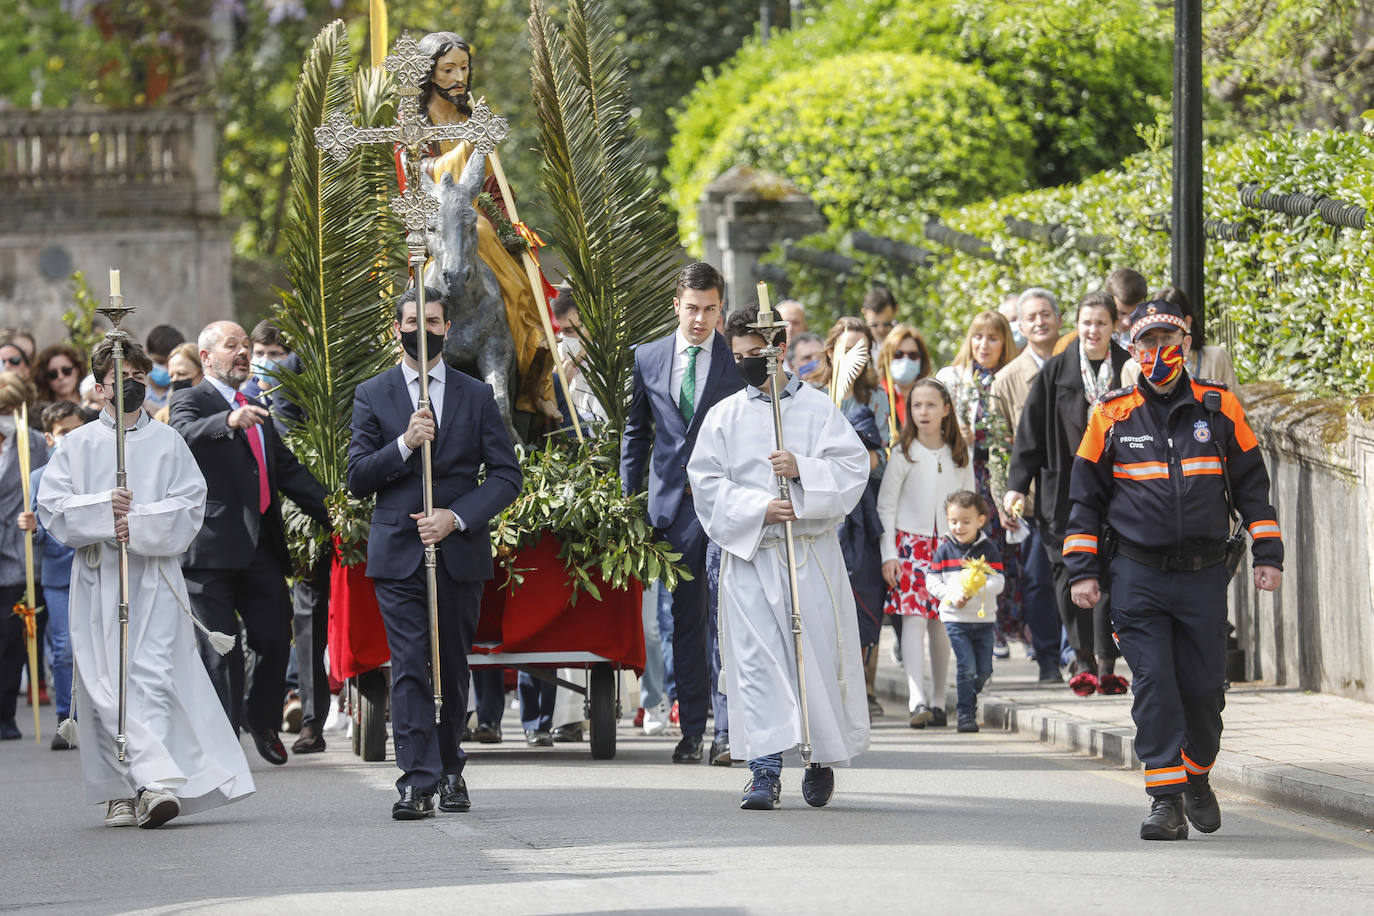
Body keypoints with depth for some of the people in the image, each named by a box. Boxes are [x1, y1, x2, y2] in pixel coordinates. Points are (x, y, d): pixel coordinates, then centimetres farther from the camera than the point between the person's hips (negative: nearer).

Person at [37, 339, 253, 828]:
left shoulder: (168, 443, 11)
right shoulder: (78, 444, 12)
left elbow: (189, 508, 1)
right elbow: (52, 508, 2)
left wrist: (139, 524, -14)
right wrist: (103, 509, -14)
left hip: (156, 573, -1)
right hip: (98, 578, 1)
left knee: (153, 678, -12)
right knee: (106, 685, -8)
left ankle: (151, 786, -18)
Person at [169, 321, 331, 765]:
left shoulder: (256, 411, 23)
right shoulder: (190, 401, 0)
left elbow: (290, 472, 23)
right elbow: (186, 433, -23)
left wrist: (335, 514, 13)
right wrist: (229, 421, -43)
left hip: (262, 546, 6)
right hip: (214, 544, -6)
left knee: (275, 639, 6)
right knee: (220, 650, -4)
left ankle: (262, 720, 28)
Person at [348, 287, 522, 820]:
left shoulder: (476, 396, 9)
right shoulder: (372, 396, 7)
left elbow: (507, 475, 5)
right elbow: (357, 479, 2)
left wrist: (456, 516, -9)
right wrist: (405, 444, -14)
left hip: (460, 551, 1)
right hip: (398, 552, -1)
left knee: (453, 669, 9)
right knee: (409, 669, -10)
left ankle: (450, 770, 25)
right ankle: (418, 781, -15)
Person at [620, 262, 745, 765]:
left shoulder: (741, 359, 1)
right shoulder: (648, 358, 9)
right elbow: (636, 431, 17)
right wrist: (628, 499, 12)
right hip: (673, 500, 3)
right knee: (686, 619, 7)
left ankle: (728, 728, -7)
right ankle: (691, 730, 12)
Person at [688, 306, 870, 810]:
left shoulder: (817, 407, 6)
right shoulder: (724, 416, 9)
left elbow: (853, 467, -1)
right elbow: (707, 483, 2)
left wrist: (802, 470, -17)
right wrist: (759, 508, -11)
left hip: (811, 549, -1)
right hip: (747, 552, 1)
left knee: (817, 650, 0)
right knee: (756, 659, -7)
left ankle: (822, 759, 18)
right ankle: (765, 771, -8)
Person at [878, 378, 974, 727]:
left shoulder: (960, 456, 8)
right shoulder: (902, 455, 0)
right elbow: (886, 507, 0)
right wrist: (888, 554, -6)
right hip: (910, 543, -3)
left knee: (941, 623, 3)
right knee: (913, 618, -15)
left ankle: (938, 700, 13)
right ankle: (917, 700, -26)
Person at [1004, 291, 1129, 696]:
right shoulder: (1055, 372, 7)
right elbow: (1031, 431, 7)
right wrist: (1018, 483, 1)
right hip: (1064, 490, 1)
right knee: (1069, 572, -4)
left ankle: (1106, 662, -3)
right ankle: (1083, 659, 1)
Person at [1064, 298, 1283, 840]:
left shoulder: (1219, 409, 5)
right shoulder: (1112, 417, 3)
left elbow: (1252, 484, 11)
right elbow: (1085, 498, 8)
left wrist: (1268, 555, 6)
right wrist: (1081, 571, 2)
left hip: (1204, 574, 1)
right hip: (1137, 576, -1)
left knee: (1204, 687, 4)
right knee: (1154, 685, -9)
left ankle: (1196, 777, 29)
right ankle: (1166, 801, -6)